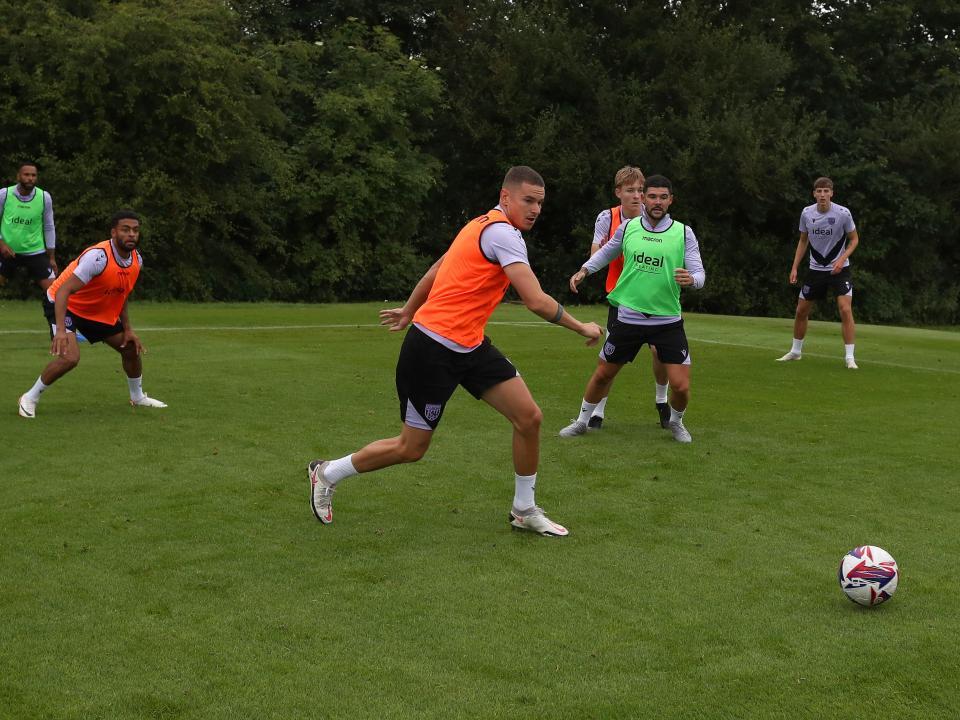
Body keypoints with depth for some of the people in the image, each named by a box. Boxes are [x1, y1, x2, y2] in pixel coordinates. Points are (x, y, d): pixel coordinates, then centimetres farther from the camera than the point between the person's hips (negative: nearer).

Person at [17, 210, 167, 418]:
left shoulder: (137, 260, -7)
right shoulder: (98, 256, -33)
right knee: (70, 357, -27)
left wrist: (127, 329, 6)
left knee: (131, 347, 10)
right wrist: (61, 330, -45)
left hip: (100, 311, 8)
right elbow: (63, 291, -36)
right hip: (64, 305, -8)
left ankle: (138, 397, 36)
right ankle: (30, 398, -6)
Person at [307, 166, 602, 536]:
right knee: (411, 448, 3)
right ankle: (327, 473, 25)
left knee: (529, 417, 0)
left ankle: (524, 510, 16)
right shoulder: (502, 232, -19)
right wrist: (581, 328, -12)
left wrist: (409, 310, 34)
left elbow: (437, 268, 22)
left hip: (469, 346, 9)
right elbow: (537, 301, -25)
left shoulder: (482, 225, 11)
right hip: (432, 349, -9)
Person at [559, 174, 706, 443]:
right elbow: (607, 252, 22)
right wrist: (584, 270, 9)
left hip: (668, 320, -1)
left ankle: (676, 422, 26)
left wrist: (691, 279, -28)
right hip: (627, 317, 1)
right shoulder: (627, 227, 2)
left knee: (680, 385, -7)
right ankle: (582, 421, 34)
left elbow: (699, 274, -5)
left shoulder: (684, 233, -3)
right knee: (603, 374, 11)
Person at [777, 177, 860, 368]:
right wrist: (794, 268, 4)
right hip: (815, 268, 4)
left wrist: (842, 259, -18)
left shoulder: (843, 213, -15)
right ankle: (796, 351, 29)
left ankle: (849, 357, -11)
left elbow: (854, 239, -2)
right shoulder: (806, 213, -5)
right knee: (801, 311, 9)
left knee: (845, 309, -18)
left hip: (839, 268, -4)